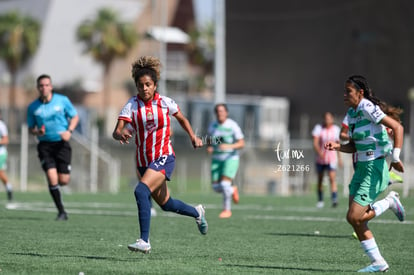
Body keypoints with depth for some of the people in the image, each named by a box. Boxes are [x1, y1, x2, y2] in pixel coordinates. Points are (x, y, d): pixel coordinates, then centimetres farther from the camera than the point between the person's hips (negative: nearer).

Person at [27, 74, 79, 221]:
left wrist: (69, 131, -10)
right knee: (52, 180, -14)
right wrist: (37, 132, -13)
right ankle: (61, 212, -2)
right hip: (45, 145, 0)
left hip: (61, 144, 0)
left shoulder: (62, 100, -1)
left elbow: (75, 116, 8)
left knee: (63, 181, -4)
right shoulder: (33, 107, 2)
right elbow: (31, 127, 11)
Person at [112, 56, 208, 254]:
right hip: (144, 161, 4)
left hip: (164, 158, -4)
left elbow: (182, 119, 15)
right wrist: (120, 135, -40)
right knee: (165, 204, 18)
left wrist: (193, 137, 3)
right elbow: (117, 131, -17)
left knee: (141, 191, -27)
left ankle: (144, 241, -26)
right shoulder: (131, 106, -6)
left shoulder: (165, 103, -6)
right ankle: (197, 213, 48)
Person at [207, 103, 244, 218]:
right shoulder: (212, 126, 4)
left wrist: (229, 146, -28)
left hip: (230, 158, -5)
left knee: (225, 184, -17)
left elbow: (241, 143, -11)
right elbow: (209, 140, 19)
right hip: (216, 159, 5)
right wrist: (209, 148, -3)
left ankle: (227, 210, 0)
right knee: (216, 187, -2)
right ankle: (232, 190, 30)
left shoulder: (232, 125, -11)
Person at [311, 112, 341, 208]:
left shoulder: (336, 129, 1)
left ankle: (334, 200, -27)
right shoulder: (319, 128, -6)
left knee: (332, 178, -18)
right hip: (320, 159, 1)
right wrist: (320, 153, -34)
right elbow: (315, 143, -17)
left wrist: (339, 157, 19)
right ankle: (320, 201, 28)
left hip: (332, 159, -1)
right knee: (320, 180, 12)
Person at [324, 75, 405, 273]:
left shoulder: (368, 108, -16)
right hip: (361, 167, 9)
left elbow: (397, 127, -20)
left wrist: (395, 158, -25)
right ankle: (378, 263, 14)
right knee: (355, 220, 5)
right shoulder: (351, 113, 11)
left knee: (353, 217, -13)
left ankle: (389, 202, 7)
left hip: (375, 169, -9)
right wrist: (338, 146, -2)